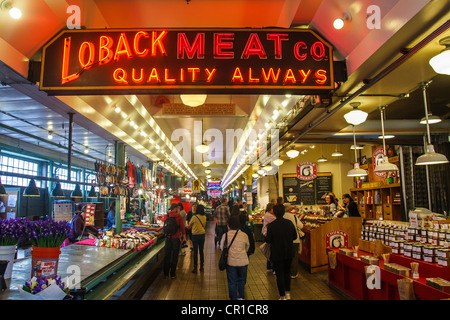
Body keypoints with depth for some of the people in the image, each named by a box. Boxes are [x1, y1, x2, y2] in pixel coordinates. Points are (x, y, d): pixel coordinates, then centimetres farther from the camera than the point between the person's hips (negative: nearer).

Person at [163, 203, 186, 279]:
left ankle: (166, 273, 20)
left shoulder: (166, 216, -2)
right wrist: (183, 235, 9)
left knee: (167, 255, 13)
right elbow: (182, 227, -4)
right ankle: (172, 274, 14)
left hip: (168, 237, 3)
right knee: (174, 256, 8)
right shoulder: (179, 216, -11)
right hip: (176, 238, -3)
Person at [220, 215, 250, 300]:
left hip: (231, 262, -1)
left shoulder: (225, 235, -8)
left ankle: (233, 298, 22)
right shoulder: (244, 235, -5)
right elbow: (247, 248, 9)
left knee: (232, 282, 13)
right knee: (241, 280, 22)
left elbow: (222, 248, 7)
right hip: (243, 261, 2)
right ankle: (241, 297, 34)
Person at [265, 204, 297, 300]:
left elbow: (268, 240, -15)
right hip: (289, 253, 4)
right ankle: (288, 293, 34)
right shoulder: (289, 223, -7)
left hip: (277, 254, -4)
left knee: (279, 275, 8)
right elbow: (295, 236, 3)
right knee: (287, 272, 23)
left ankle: (282, 296, 16)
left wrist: (266, 236, 6)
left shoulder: (271, 225, -19)